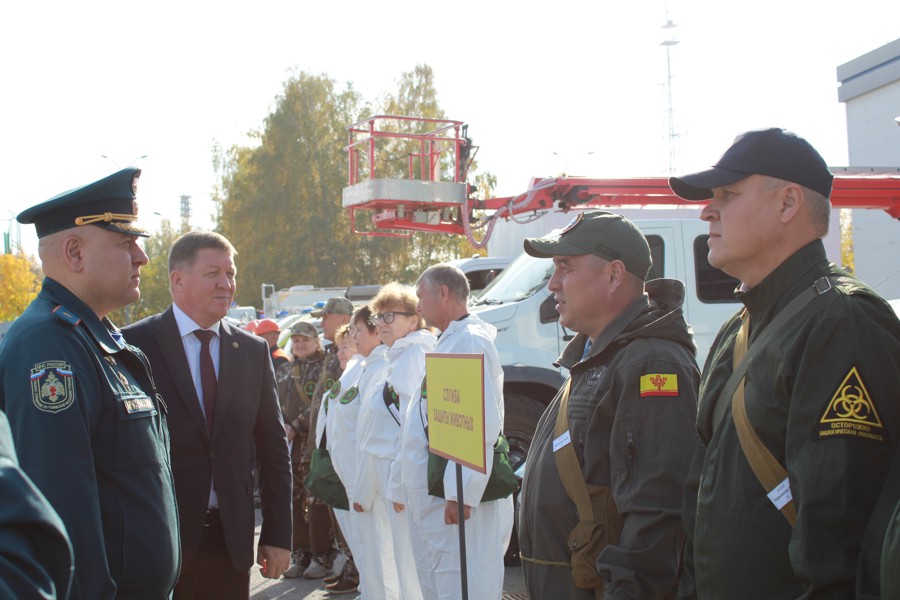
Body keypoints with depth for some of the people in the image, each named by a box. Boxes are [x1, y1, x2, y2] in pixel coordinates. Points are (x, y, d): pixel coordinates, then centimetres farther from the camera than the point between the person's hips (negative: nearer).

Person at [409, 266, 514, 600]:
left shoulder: (470, 341, -13)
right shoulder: (449, 342, 18)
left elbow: (483, 425, -22)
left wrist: (461, 494, -25)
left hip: (457, 499, -10)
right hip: (432, 497, 10)